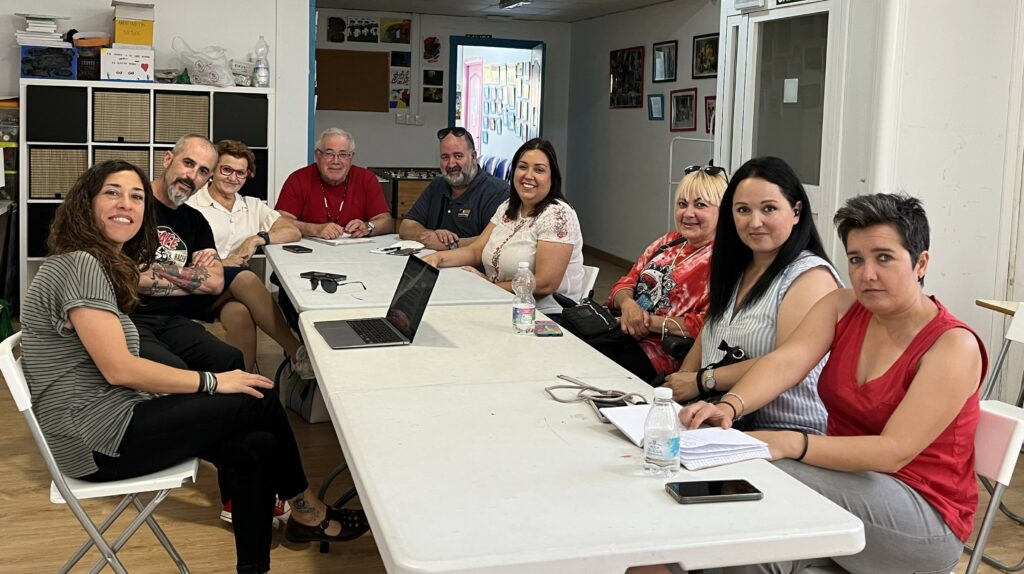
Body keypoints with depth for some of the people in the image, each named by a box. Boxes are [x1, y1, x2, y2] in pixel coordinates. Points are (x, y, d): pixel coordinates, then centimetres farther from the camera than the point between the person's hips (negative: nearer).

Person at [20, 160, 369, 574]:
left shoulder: (104, 266, 14)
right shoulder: (80, 266, -17)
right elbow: (118, 369, -22)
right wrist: (211, 382, -14)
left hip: (110, 422, 9)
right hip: (99, 441, -9)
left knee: (257, 447, -3)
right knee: (261, 399, -6)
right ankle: (307, 513, 14)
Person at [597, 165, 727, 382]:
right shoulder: (669, 241, 17)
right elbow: (625, 283, 17)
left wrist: (651, 322, -15)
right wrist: (628, 304, -7)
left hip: (663, 352, -7)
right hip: (623, 333, 7)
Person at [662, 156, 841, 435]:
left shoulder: (811, 276, -10)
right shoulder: (737, 269, 16)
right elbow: (706, 338, 18)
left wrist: (702, 381, -12)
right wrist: (678, 384, 0)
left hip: (787, 431, -8)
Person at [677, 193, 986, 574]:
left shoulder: (954, 347, -16)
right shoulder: (841, 308, 1)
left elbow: (894, 451, -25)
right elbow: (785, 361, -16)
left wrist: (791, 444, -37)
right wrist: (729, 407, -36)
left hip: (925, 515, -5)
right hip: (850, 476, 5)